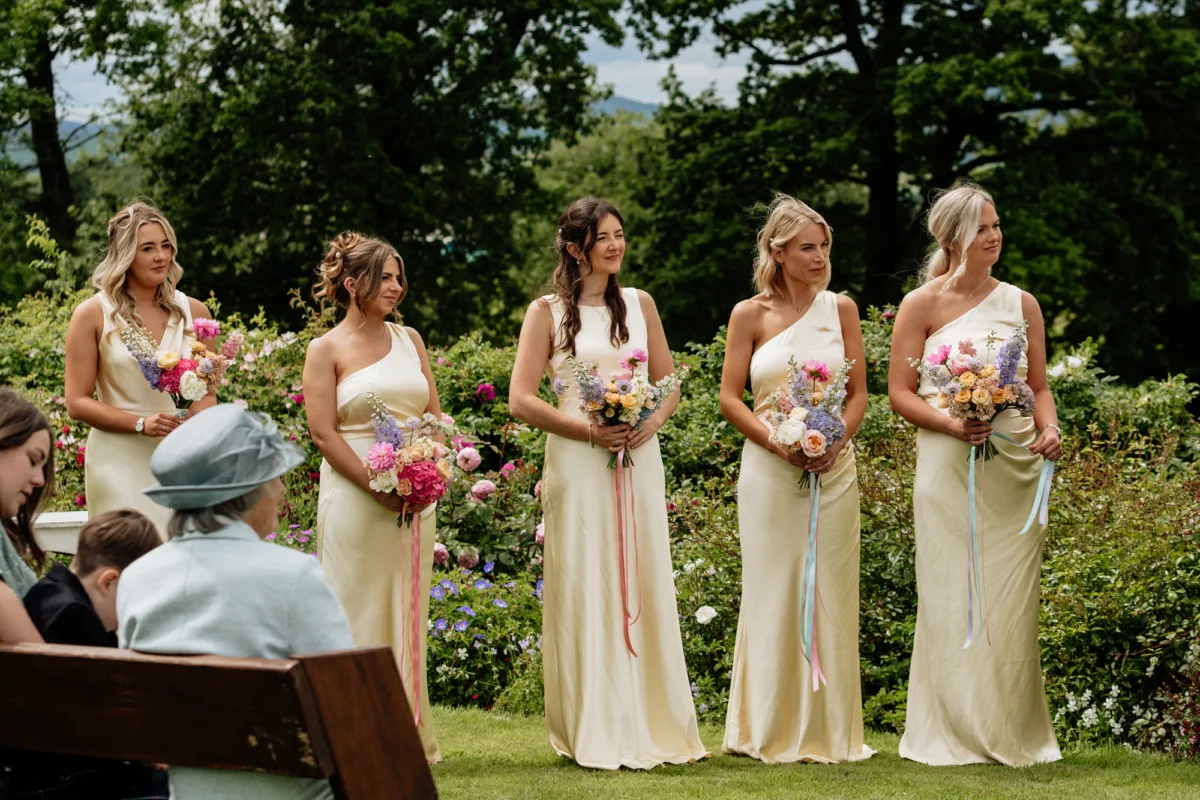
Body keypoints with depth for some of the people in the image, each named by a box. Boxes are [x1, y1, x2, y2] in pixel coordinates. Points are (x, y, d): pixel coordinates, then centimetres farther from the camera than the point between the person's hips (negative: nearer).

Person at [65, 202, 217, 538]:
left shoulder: (193, 313, 8)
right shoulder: (93, 315, -1)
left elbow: (207, 393, 16)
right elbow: (78, 403, -3)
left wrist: (197, 420, -7)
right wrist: (141, 424, -15)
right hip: (119, 462, -3)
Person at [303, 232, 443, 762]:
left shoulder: (409, 339, 13)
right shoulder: (327, 350, -1)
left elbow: (434, 416, 14)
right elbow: (323, 432, -8)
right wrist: (378, 487, -15)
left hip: (415, 497, 5)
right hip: (355, 496, -5)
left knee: (408, 612, 8)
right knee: (360, 614, -3)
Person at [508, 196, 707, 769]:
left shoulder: (640, 304, 13)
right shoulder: (547, 312, 1)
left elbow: (669, 384, 15)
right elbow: (521, 401, -4)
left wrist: (651, 422, -6)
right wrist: (589, 430, -14)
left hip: (638, 458, 4)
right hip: (578, 463, -3)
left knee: (645, 587, 3)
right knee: (586, 591, -3)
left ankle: (654, 725, 10)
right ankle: (594, 735, 1)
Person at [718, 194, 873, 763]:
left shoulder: (841, 309, 8)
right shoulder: (750, 315, 3)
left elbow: (858, 393, 9)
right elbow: (730, 398, 2)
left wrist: (835, 441, -8)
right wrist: (778, 442, -11)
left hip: (834, 469, 2)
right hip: (770, 471, -2)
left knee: (831, 595, 2)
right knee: (774, 593, 0)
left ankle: (829, 730, 9)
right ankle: (772, 731, 8)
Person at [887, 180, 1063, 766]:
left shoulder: (1021, 304, 11)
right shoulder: (923, 305, 1)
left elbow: (1039, 386, 15)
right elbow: (899, 392, 0)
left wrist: (1049, 429, -5)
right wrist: (950, 423, -16)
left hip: (1015, 467, 3)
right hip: (949, 468, -3)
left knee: (1011, 601, 3)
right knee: (953, 600, -3)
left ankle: (1011, 733, 12)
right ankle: (956, 733, 5)